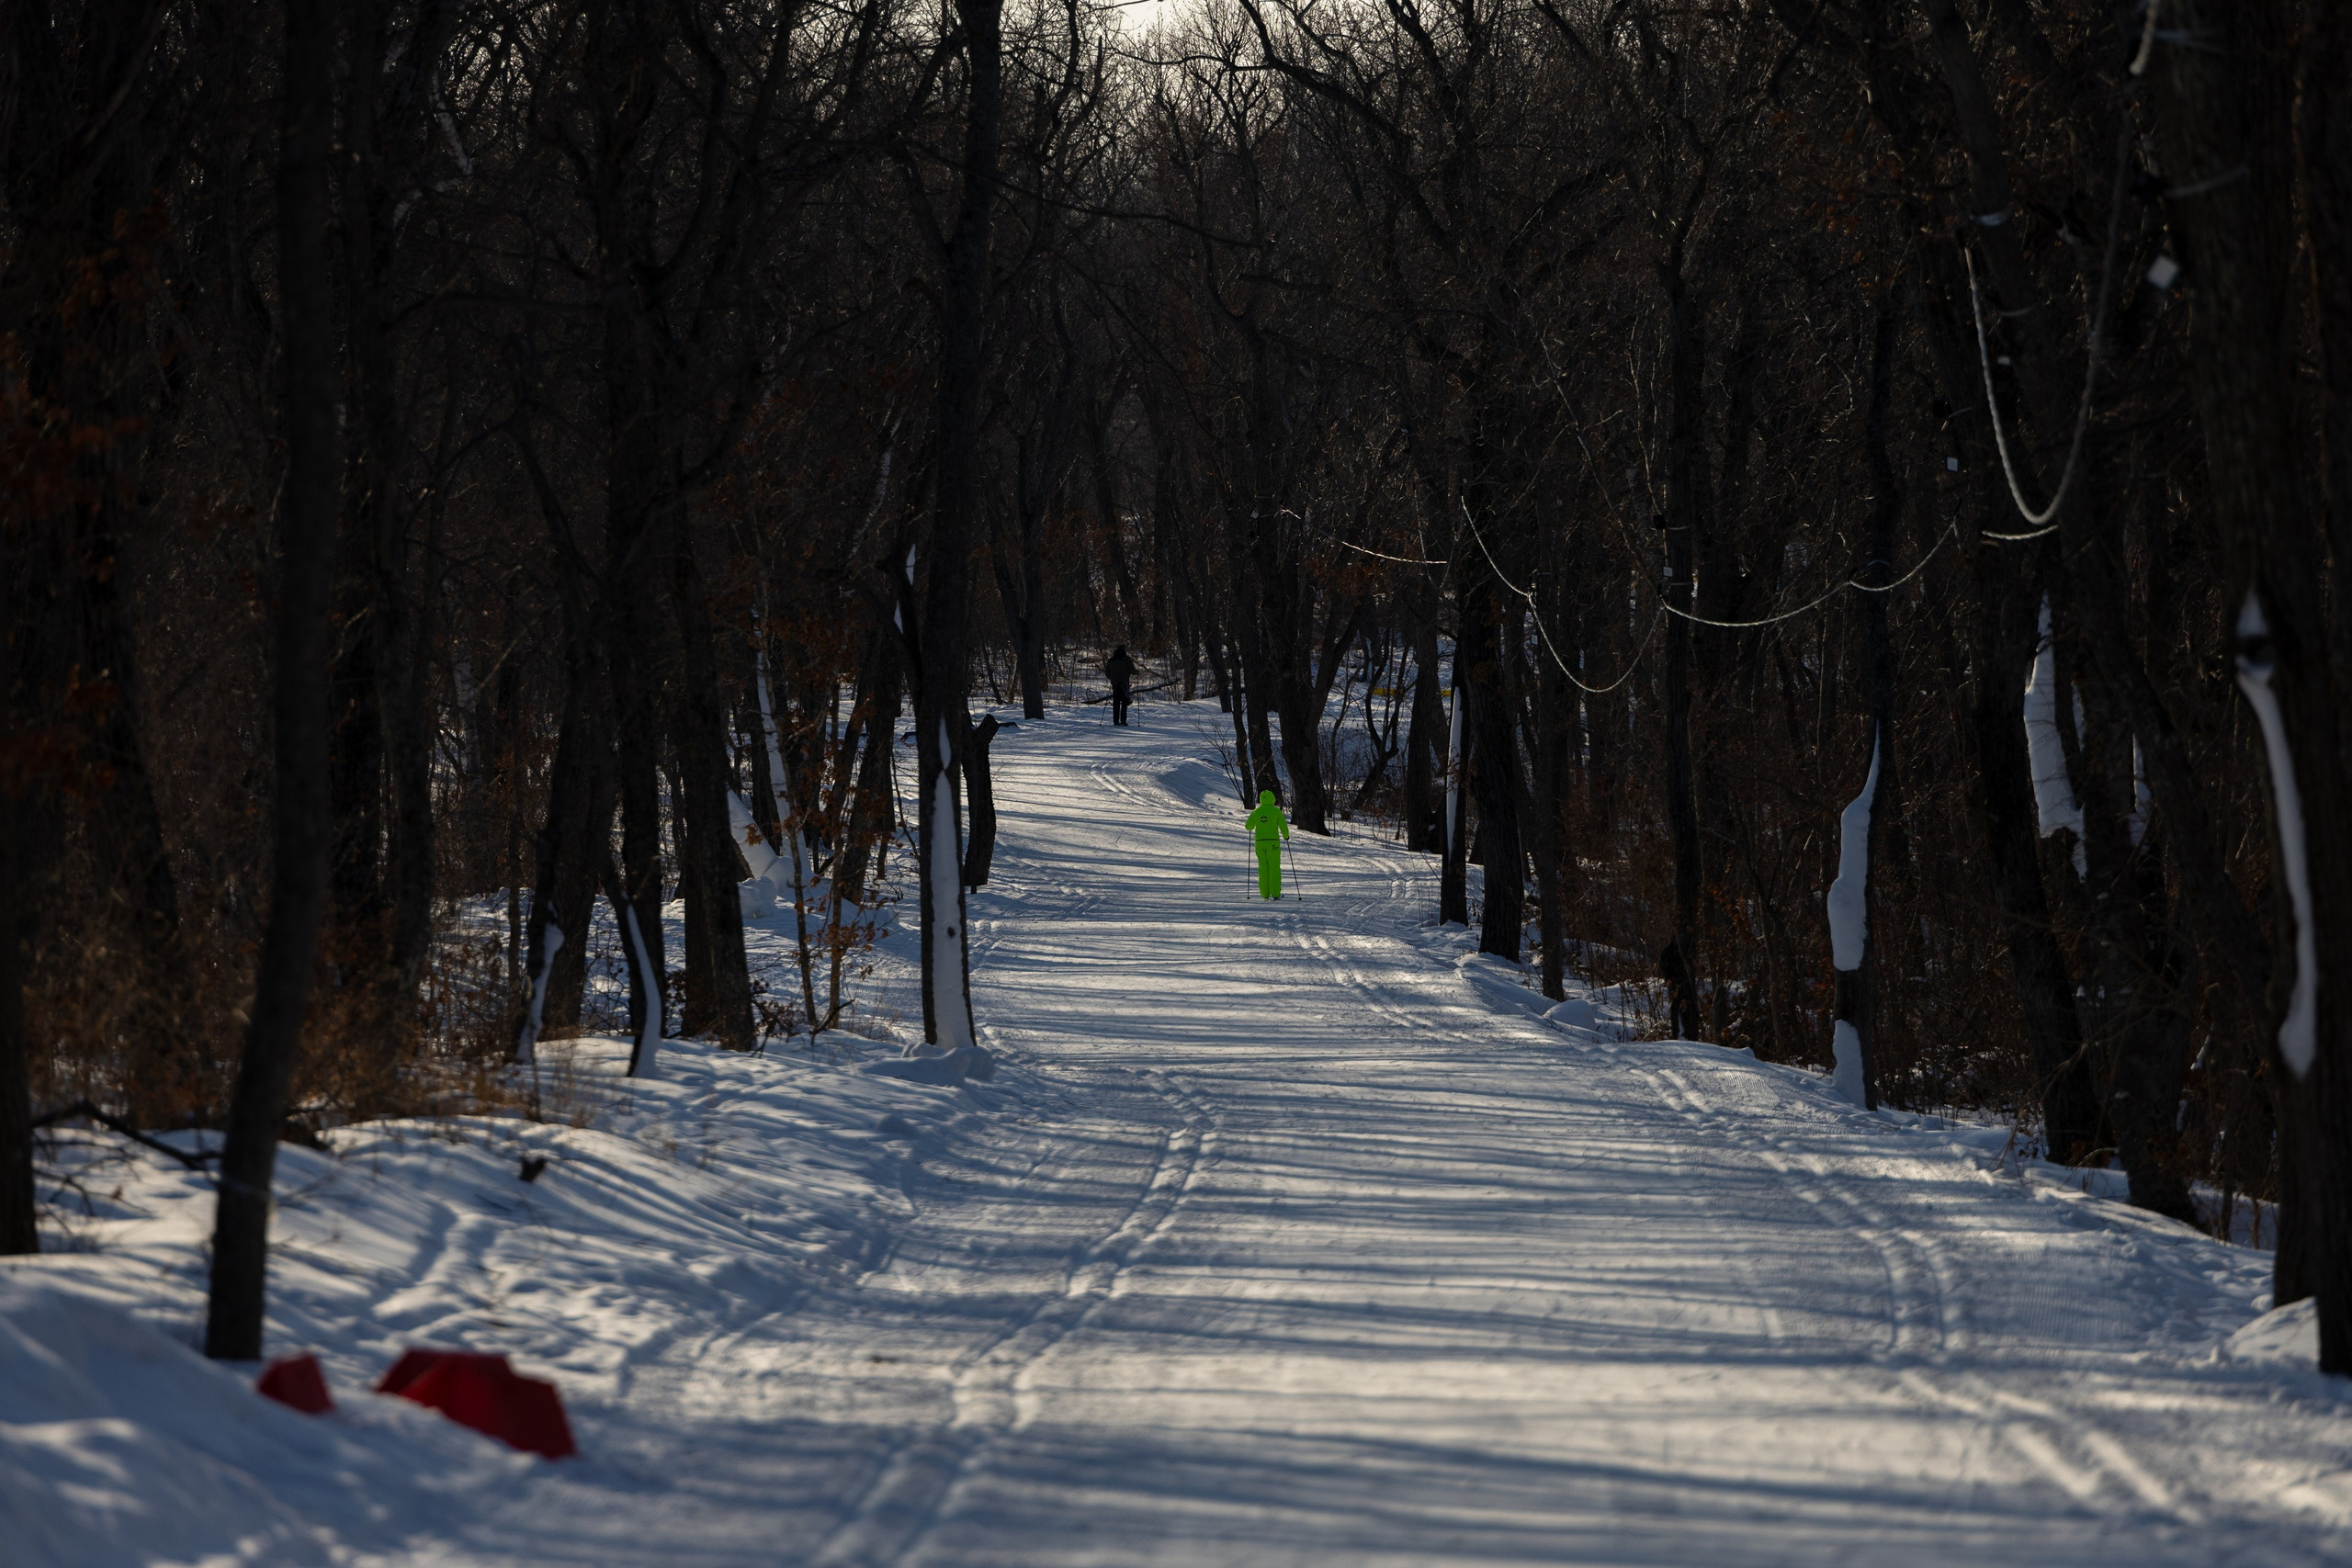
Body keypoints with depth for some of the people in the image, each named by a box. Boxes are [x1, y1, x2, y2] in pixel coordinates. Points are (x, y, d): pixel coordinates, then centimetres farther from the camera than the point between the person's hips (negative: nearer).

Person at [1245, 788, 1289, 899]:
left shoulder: (1256, 812, 3)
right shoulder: (1276, 811, -6)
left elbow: (1249, 826, 12)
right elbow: (1283, 826, -4)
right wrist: (1286, 835, 18)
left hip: (1260, 842, 2)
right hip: (1273, 842, -2)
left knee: (1263, 868, 8)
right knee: (1274, 867, 3)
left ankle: (1264, 893, 5)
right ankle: (1275, 893, -3)